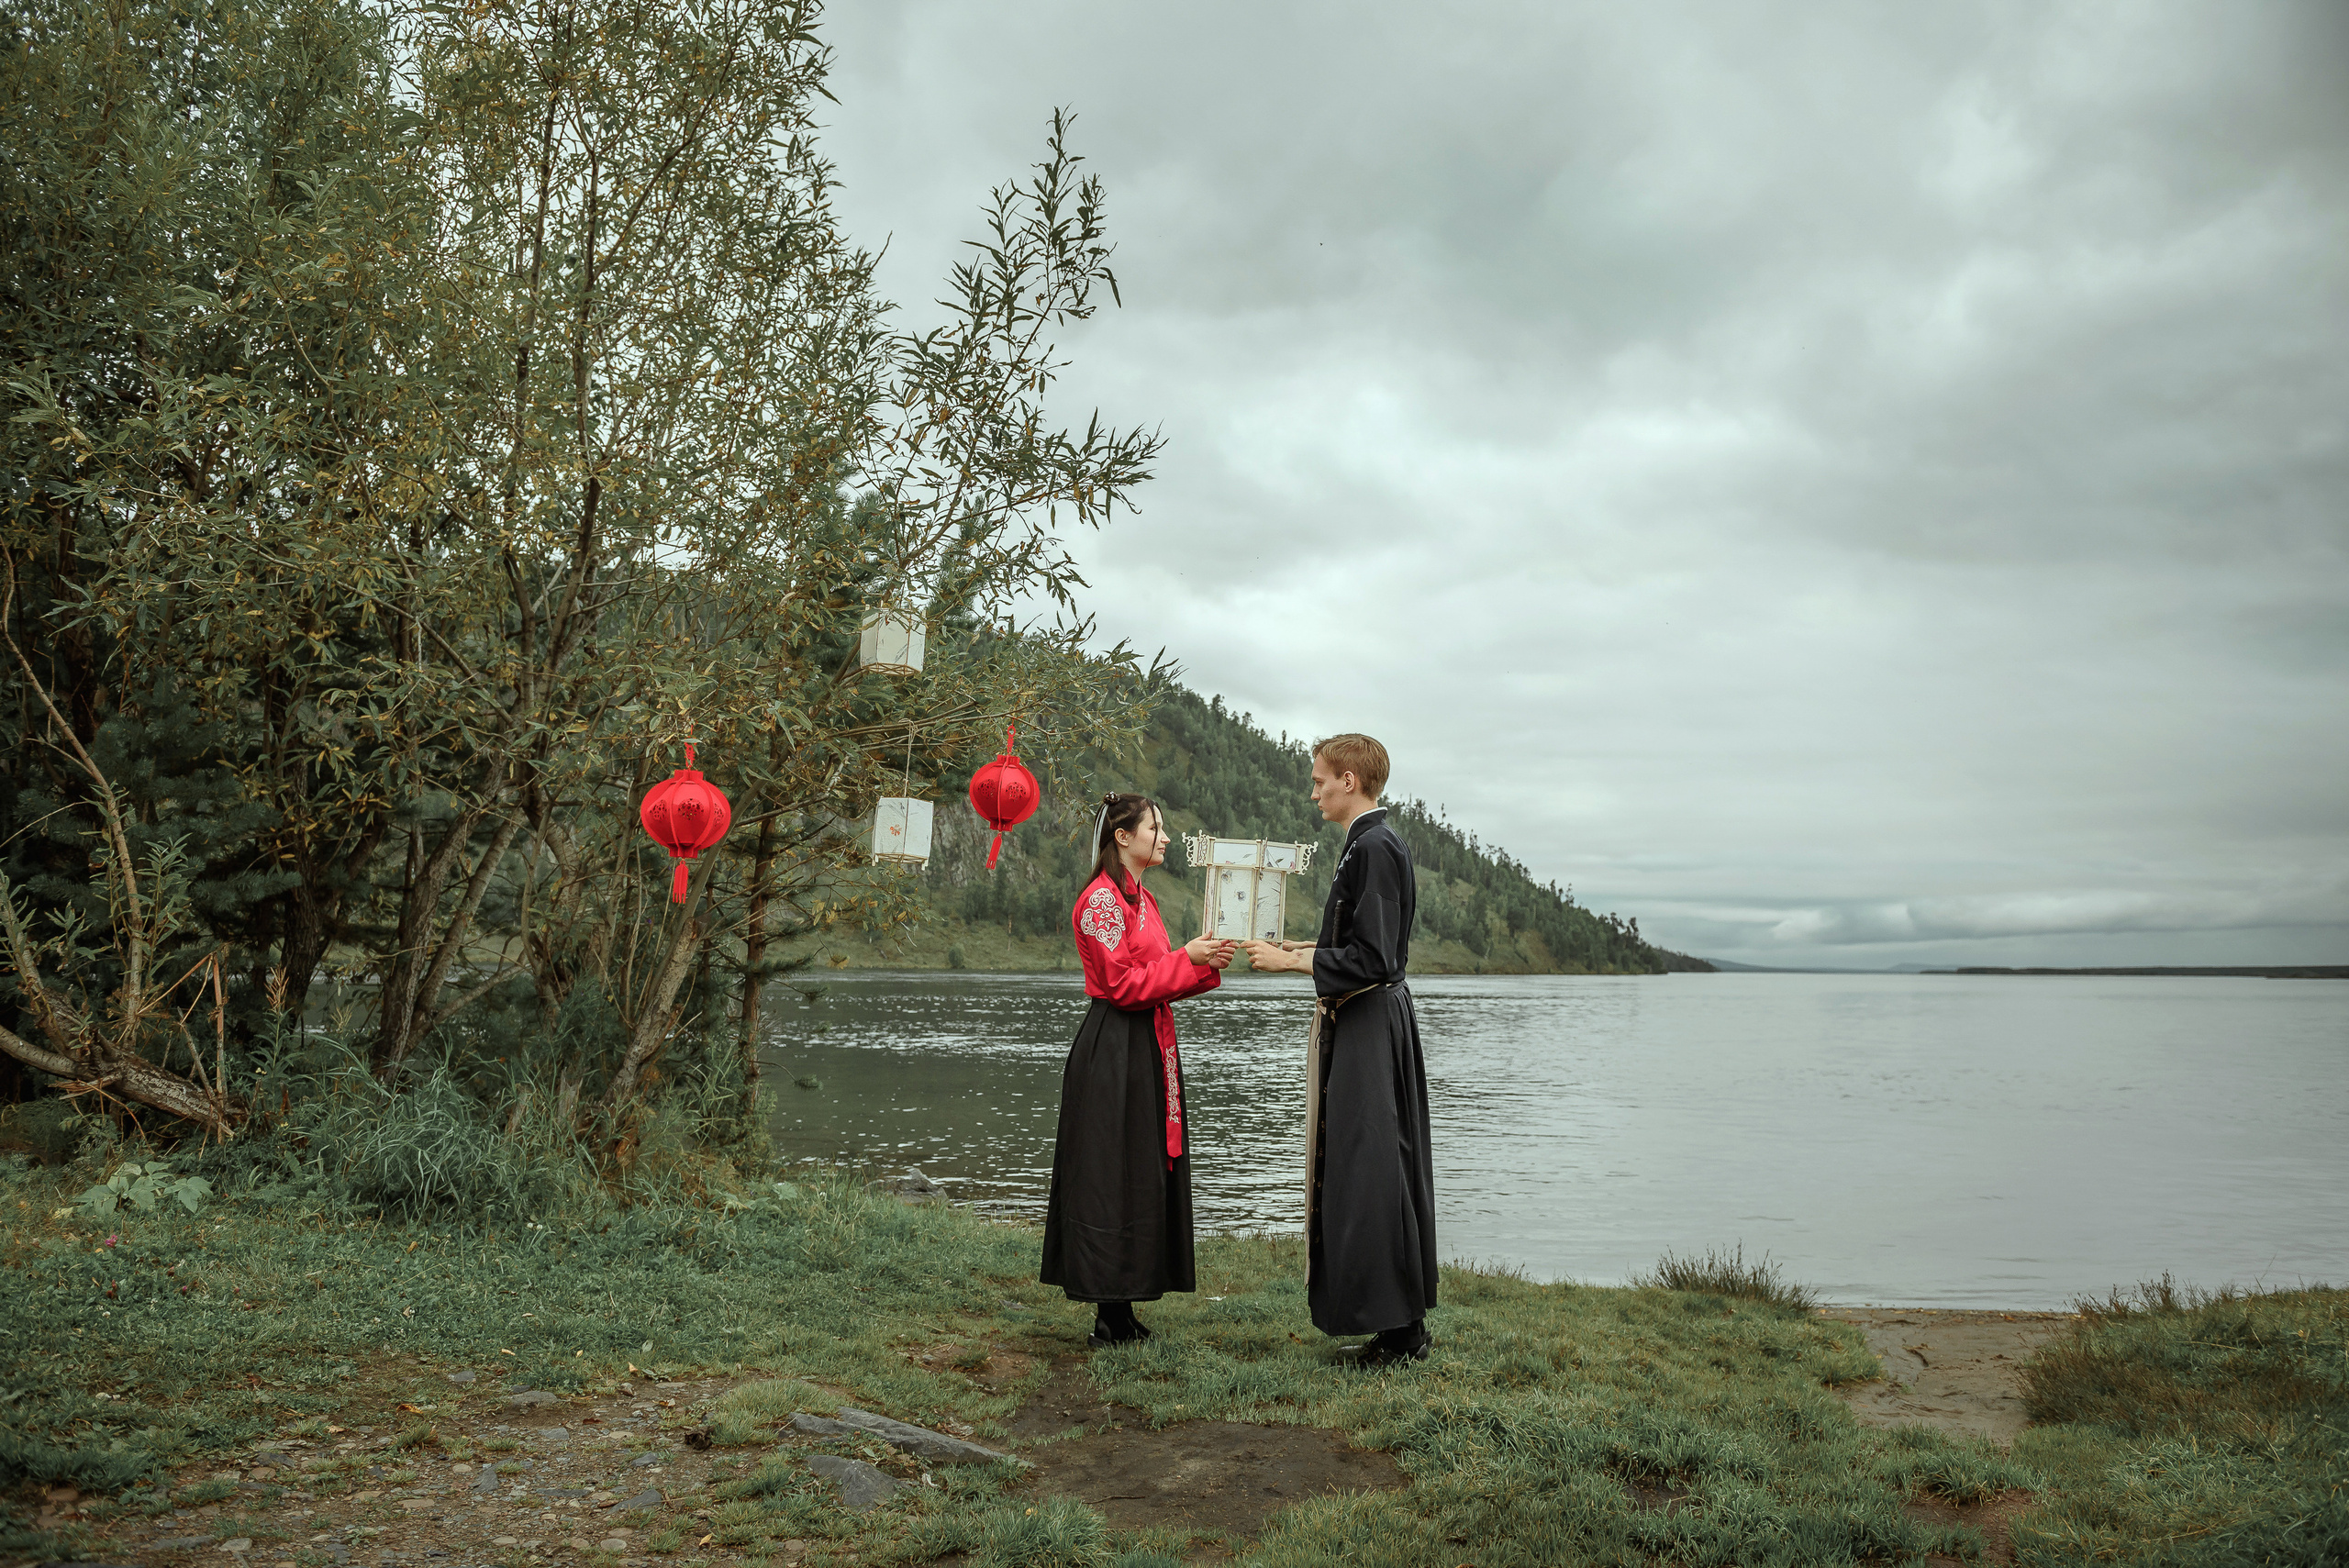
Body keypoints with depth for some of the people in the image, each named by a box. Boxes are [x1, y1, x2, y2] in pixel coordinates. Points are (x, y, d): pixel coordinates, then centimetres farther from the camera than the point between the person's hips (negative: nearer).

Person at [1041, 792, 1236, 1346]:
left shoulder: (1141, 899, 16)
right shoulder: (1102, 899, -12)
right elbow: (1123, 985, -17)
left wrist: (1207, 964, 3)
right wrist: (1187, 958, -14)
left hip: (1147, 1050, 10)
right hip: (1114, 1050, -10)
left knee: (1144, 1173, 10)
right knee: (1111, 1177, -4)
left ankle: (1121, 1311, 17)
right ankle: (1111, 1317, 3)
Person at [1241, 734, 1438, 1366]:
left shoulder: (1374, 849, -18)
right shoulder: (1367, 844, 13)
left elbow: (1372, 959, -23)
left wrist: (1290, 962, -16)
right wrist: (1297, 948, 18)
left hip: (1369, 1031, -10)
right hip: (1363, 1025, 10)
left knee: (1371, 1170, -4)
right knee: (1377, 1173, 15)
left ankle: (1401, 1330, 5)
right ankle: (1400, 1323, 24)